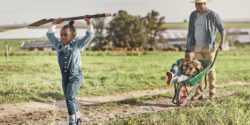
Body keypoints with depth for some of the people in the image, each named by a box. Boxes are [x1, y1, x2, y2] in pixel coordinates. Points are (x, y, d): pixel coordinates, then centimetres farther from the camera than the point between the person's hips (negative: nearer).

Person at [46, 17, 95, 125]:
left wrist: (89, 23, -5)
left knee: (70, 98, -15)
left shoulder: (77, 44, -2)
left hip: (75, 75, -6)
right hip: (64, 76, 6)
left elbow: (90, 35, -2)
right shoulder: (59, 45, 11)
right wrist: (54, 24, 21)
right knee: (68, 99, 9)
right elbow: (50, 34, 21)